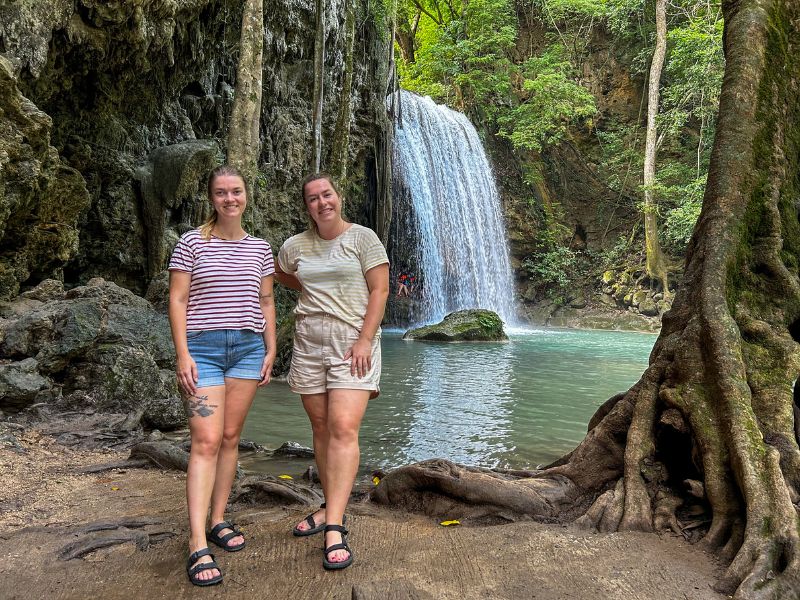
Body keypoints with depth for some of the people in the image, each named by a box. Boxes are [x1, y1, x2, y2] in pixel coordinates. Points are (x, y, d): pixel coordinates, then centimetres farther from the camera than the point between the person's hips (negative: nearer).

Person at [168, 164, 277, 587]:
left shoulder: (259, 248, 10)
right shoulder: (192, 243, -1)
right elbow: (177, 300, -3)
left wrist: (270, 350, 8)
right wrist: (183, 355, -10)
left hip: (248, 348, 4)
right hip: (202, 348, -3)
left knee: (230, 437, 7)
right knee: (206, 442, -10)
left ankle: (218, 521, 20)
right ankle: (198, 545, -9)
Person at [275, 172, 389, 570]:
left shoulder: (363, 238, -2)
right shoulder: (295, 246, 9)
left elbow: (379, 290, -7)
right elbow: (281, 275, 31)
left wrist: (364, 340, -14)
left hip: (353, 343, -4)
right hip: (309, 344, 5)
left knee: (343, 429, -14)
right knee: (321, 428, 7)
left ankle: (334, 529, -16)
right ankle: (332, 507, 22)